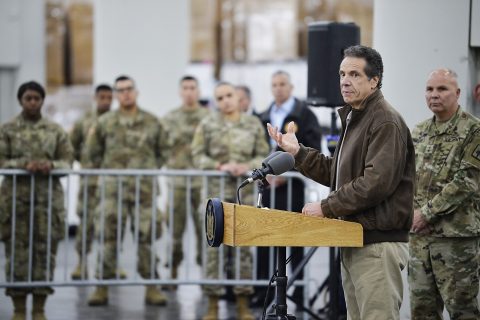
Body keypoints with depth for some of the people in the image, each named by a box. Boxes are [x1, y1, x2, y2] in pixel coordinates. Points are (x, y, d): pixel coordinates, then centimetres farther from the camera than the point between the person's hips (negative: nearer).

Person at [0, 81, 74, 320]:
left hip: (48, 196, 1)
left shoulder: (56, 131, 8)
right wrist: (23, 164, -17)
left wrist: (51, 165, -16)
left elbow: (68, 160, 5)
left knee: (45, 250, 1)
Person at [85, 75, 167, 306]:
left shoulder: (152, 123, 8)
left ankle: (151, 288, 8)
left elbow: (161, 153, 16)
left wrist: (150, 170, 5)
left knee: (148, 237, 0)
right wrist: (107, 170, 6)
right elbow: (94, 153, 13)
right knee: (108, 236, -2)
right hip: (113, 189, 0)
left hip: (145, 189, 0)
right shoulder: (105, 123, 5)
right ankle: (102, 287, 3)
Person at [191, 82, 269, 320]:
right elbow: (198, 155, 2)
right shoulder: (208, 124, 4)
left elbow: (263, 155, 8)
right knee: (215, 245, -3)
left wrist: (248, 166, -10)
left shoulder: (253, 124, 8)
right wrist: (219, 166, -13)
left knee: (244, 244, 3)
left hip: (246, 190, 1)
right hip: (217, 189, -1)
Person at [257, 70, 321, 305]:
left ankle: (299, 291, 5)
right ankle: (263, 290, 9)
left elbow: (311, 151, -8)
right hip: (268, 184, 5)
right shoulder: (264, 117, 18)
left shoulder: (304, 115, 0)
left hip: (292, 186, -5)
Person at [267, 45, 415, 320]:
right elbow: (335, 173, 22)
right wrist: (297, 151, 12)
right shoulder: (353, 118, 19)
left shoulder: (386, 122, -13)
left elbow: (376, 182, -23)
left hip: (378, 243, -10)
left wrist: (327, 207, -17)